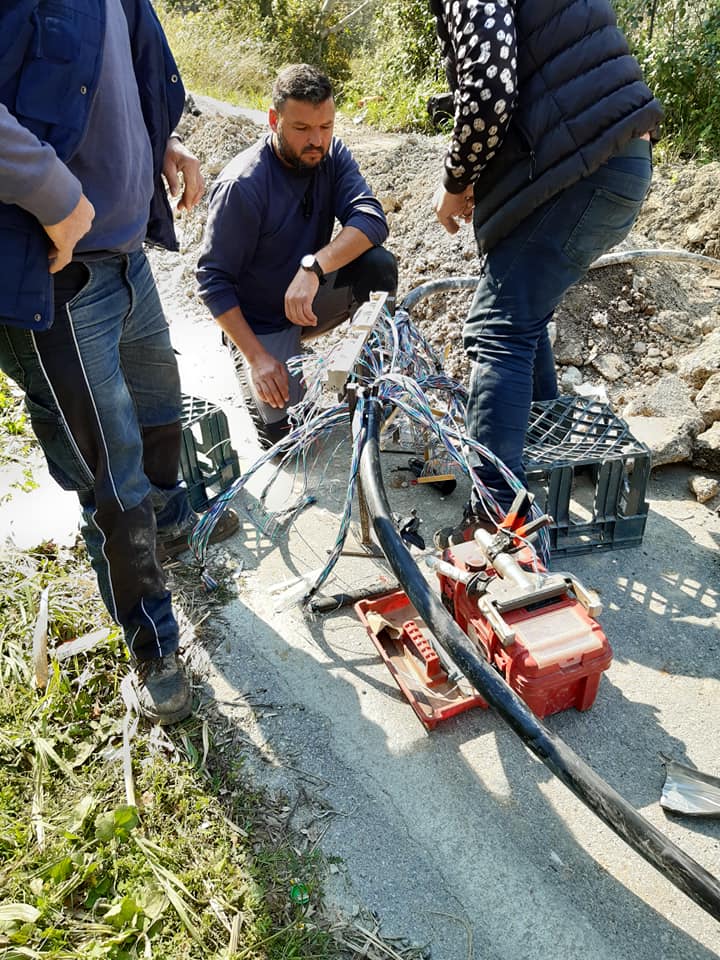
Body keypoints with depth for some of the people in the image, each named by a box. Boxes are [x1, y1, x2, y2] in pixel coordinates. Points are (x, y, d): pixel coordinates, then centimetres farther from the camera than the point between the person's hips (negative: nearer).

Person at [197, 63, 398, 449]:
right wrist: (257, 357, -26)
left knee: (378, 266, -23)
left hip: (311, 297, 5)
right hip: (260, 321, -4)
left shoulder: (332, 156, -7)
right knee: (285, 433, -18)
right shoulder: (241, 186, -23)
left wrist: (313, 267, -39)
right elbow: (213, 279, -20)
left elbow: (371, 219, -22)